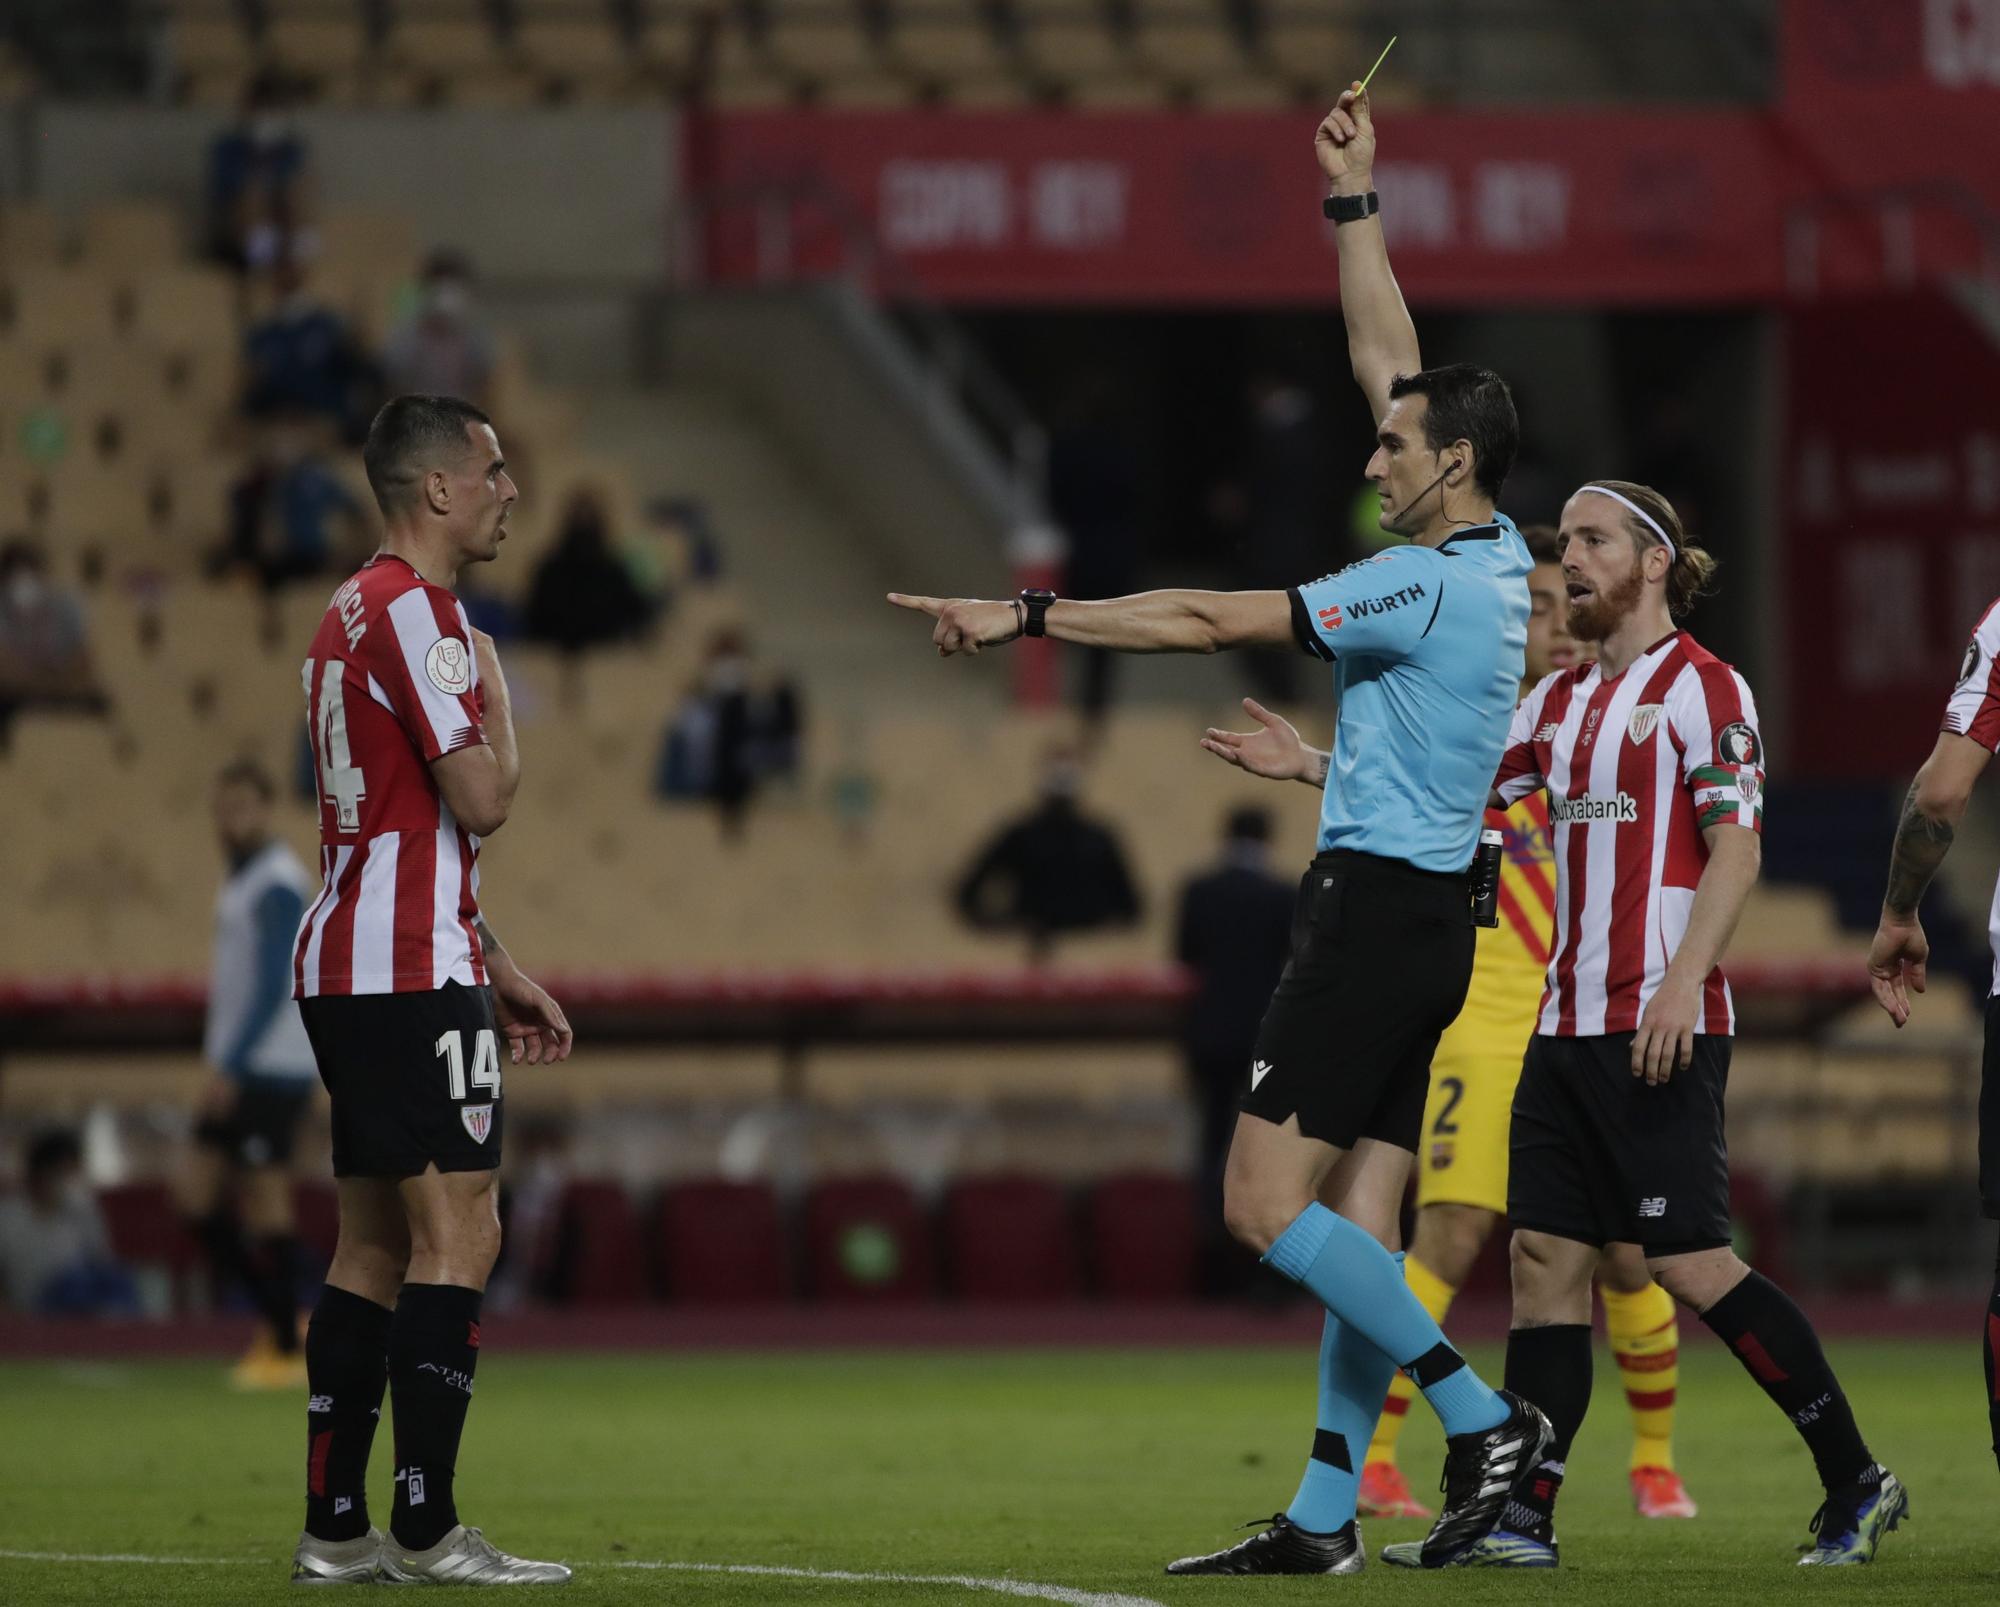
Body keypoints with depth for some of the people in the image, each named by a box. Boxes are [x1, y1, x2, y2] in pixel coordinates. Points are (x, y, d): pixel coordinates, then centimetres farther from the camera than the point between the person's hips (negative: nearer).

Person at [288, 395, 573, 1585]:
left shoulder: (358, 613, 21)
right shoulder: (416, 611, -13)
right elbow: (482, 803, -18)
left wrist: (498, 972, 26)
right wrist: (495, 690, -1)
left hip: (348, 967, 10)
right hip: (409, 973, -10)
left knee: (376, 1243, 10)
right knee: (459, 1234, -10)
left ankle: (336, 1528, 9)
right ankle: (427, 1531, -12)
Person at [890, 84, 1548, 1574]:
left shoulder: (1426, 585, -16)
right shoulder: (1495, 559, 9)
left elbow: (1210, 619, -17)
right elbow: (1387, 362, 20)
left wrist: (1028, 616, -13)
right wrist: (1356, 198, 24)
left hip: (1378, 908, -10)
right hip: (1422, 913, 10)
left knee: (1266, 1202, -11)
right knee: (1356, 1227, 6)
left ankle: (1482, 1416, -13)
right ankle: (1323, 1518, 4)